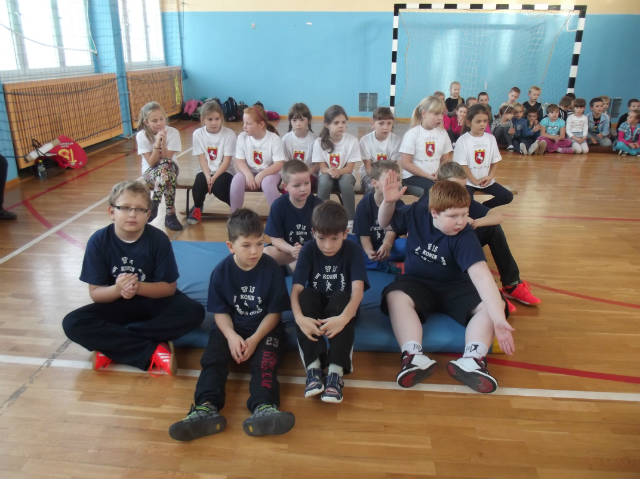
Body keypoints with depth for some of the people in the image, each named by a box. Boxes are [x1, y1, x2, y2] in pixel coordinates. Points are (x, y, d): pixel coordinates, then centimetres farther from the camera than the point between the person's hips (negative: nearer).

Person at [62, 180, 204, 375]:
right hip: (117, 305, 1)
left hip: (154, 302, -1)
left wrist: (138, 287, -31)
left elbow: (169, 287, -12)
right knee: (72, 323, -24)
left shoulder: (158, 239, -15)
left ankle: (110, 343, -22)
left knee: (194, 312, -28)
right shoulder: (99, 241, -12)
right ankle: (153, 351, -27)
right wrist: (117, 290, -32)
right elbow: (95, 292, -10)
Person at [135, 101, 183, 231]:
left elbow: (167, 159, -14)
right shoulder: (141, 136, -9)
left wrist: (163, 143, -28)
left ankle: (154, 204, -27)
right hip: (150, 172, -1)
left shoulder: (172, 132, -9)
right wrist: (157, 144, -25)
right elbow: (151, 162, -15)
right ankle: (170, 213, -32)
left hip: (170, 168, 1)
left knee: (165, 165, -36)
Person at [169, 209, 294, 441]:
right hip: (231, 327, 2)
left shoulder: (271, 269, -10)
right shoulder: (221, 271, -4)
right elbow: (220, 311, -1)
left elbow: (274, 312, -6)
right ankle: (207, 407, -37)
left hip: (264, 328, -2)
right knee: (213, 357, -21)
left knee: (265, 360, -27)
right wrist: (232, 336, -20)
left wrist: (255, 339, -18)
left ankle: (264, 407, -47)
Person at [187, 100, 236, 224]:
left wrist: (214, 177, -19)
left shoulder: (229, 134, -9)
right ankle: (197, 207, 9)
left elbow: (227, 161, -11)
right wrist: (208, 176, -18)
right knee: (198, 184, -26)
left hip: (224, 171, -3)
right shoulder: (198, 134, 0)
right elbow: (202, 159, -2)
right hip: (206, 170, 3)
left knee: (218, 187, -31)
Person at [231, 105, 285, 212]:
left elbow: (279, 164, -15)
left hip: (269, 172, -2)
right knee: (237, 179, -28)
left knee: (267, 182, -36)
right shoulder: (242, 137, -4)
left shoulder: (274, 139, -11)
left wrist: (262, 174, -27)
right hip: (249, 172, 3)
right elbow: (239, 161, -5)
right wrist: (248, 174, -24)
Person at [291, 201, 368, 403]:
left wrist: (343, 318, -45)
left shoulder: (353, 250, -11)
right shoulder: (309, 249, -8)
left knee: (341, 298, -34)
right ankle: (313, 367, -36)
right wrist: (299, 318, -40)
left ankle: (336, 372, -39)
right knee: (306, 294, -31)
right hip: (314, 305, 1)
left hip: (341, 306, -1)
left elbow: (357, 290, -25)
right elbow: (296, 289, -19)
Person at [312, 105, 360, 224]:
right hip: (327, 175, 0)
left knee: (346, 179, -34)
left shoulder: (352, 140, -11)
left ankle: (350, 219, -22)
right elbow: (322, 167, -7)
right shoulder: (319, 142, -9)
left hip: (345, 174, 0)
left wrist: (338, 171, -33)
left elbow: (349, 168, -11)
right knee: (324, 179, -34)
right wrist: (330, 171, -32)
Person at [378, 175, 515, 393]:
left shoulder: (464, 236, -21)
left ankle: (472, 358, -41)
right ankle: (414, 355, -43)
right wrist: (388, 202, -17)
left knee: (491, 305, -25)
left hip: (455, 287, 0)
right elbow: (385, 223, 6)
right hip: (417, 282, 1)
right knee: (395, 296, -32)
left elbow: (480, 274, -34)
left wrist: (498, 317, -45)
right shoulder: (417, 214, -11)